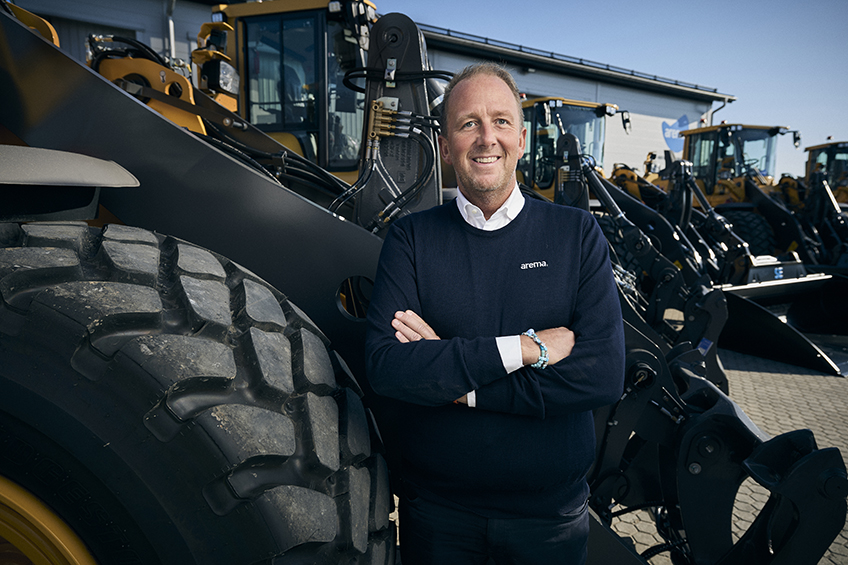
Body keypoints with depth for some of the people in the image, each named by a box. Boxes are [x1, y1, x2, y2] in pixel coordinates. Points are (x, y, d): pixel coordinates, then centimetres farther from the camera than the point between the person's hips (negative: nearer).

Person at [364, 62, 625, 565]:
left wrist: (456, 382, -19)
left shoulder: (578, 234, -5)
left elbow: (605, 375, -16)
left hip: (550, 509, 1)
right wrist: (523, 348, -22)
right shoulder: (411, 238, -5)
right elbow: (384, 367, -18)